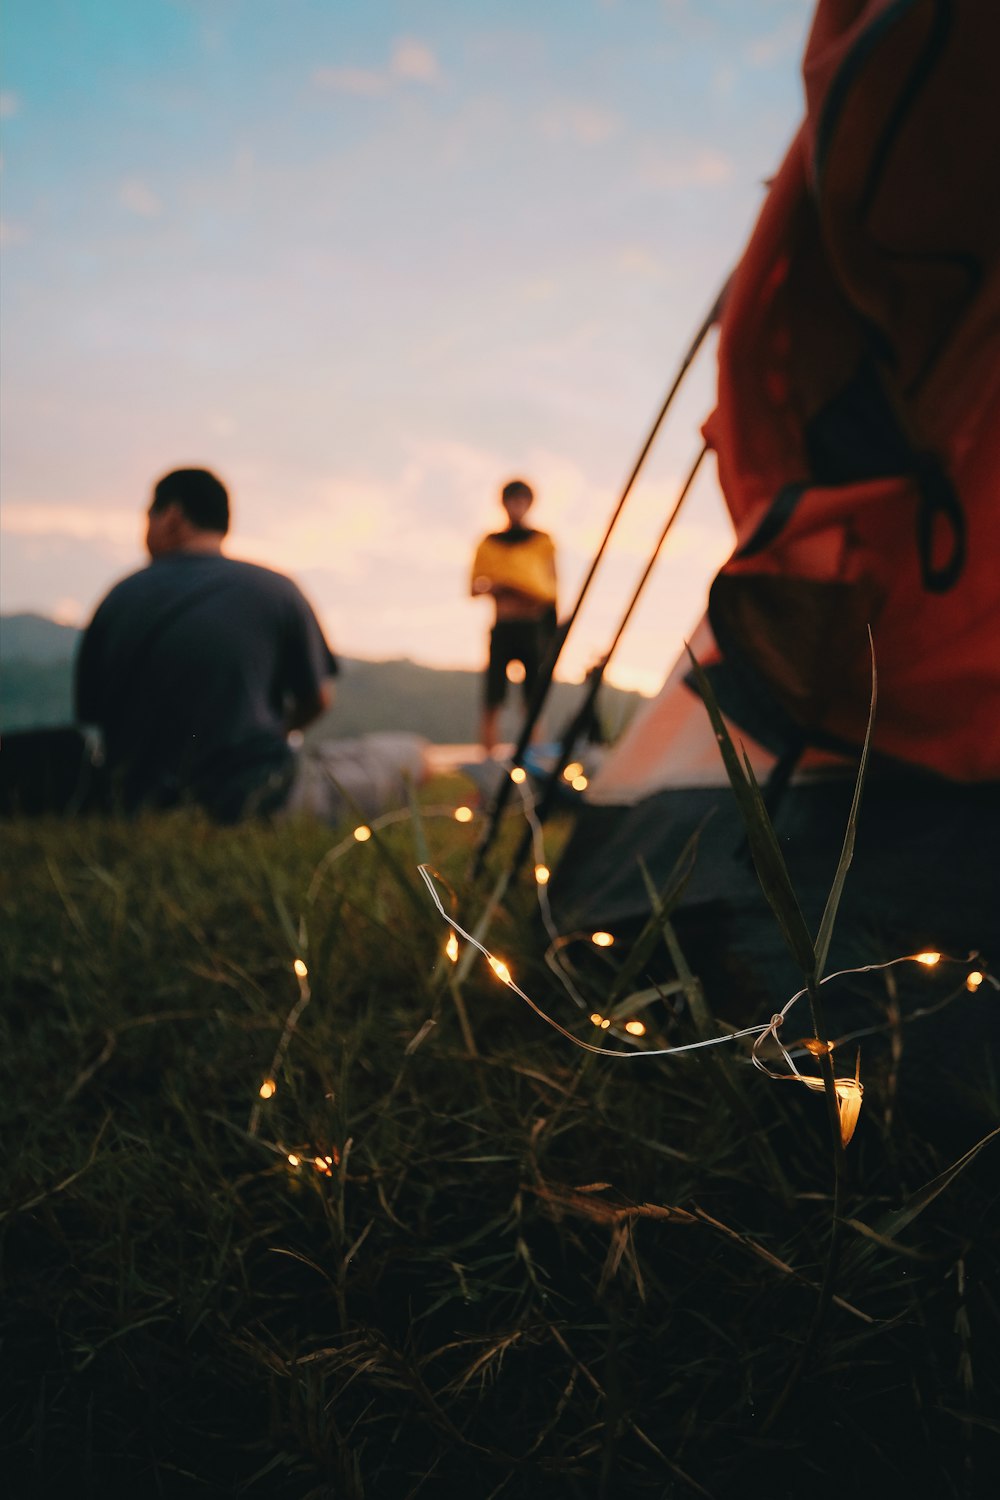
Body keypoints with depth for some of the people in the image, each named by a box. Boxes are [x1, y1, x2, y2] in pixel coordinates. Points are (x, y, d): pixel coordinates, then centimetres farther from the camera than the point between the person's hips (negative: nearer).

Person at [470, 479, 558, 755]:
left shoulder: (542, 541, 9)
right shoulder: (489, 543, 12)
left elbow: (553, 587, 7)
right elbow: (474, 589, 9)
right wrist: (494, 586, -13)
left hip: (534, 626, 0)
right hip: (502, 627, 1)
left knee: (534, 701, -2)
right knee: (492, 701, -5)